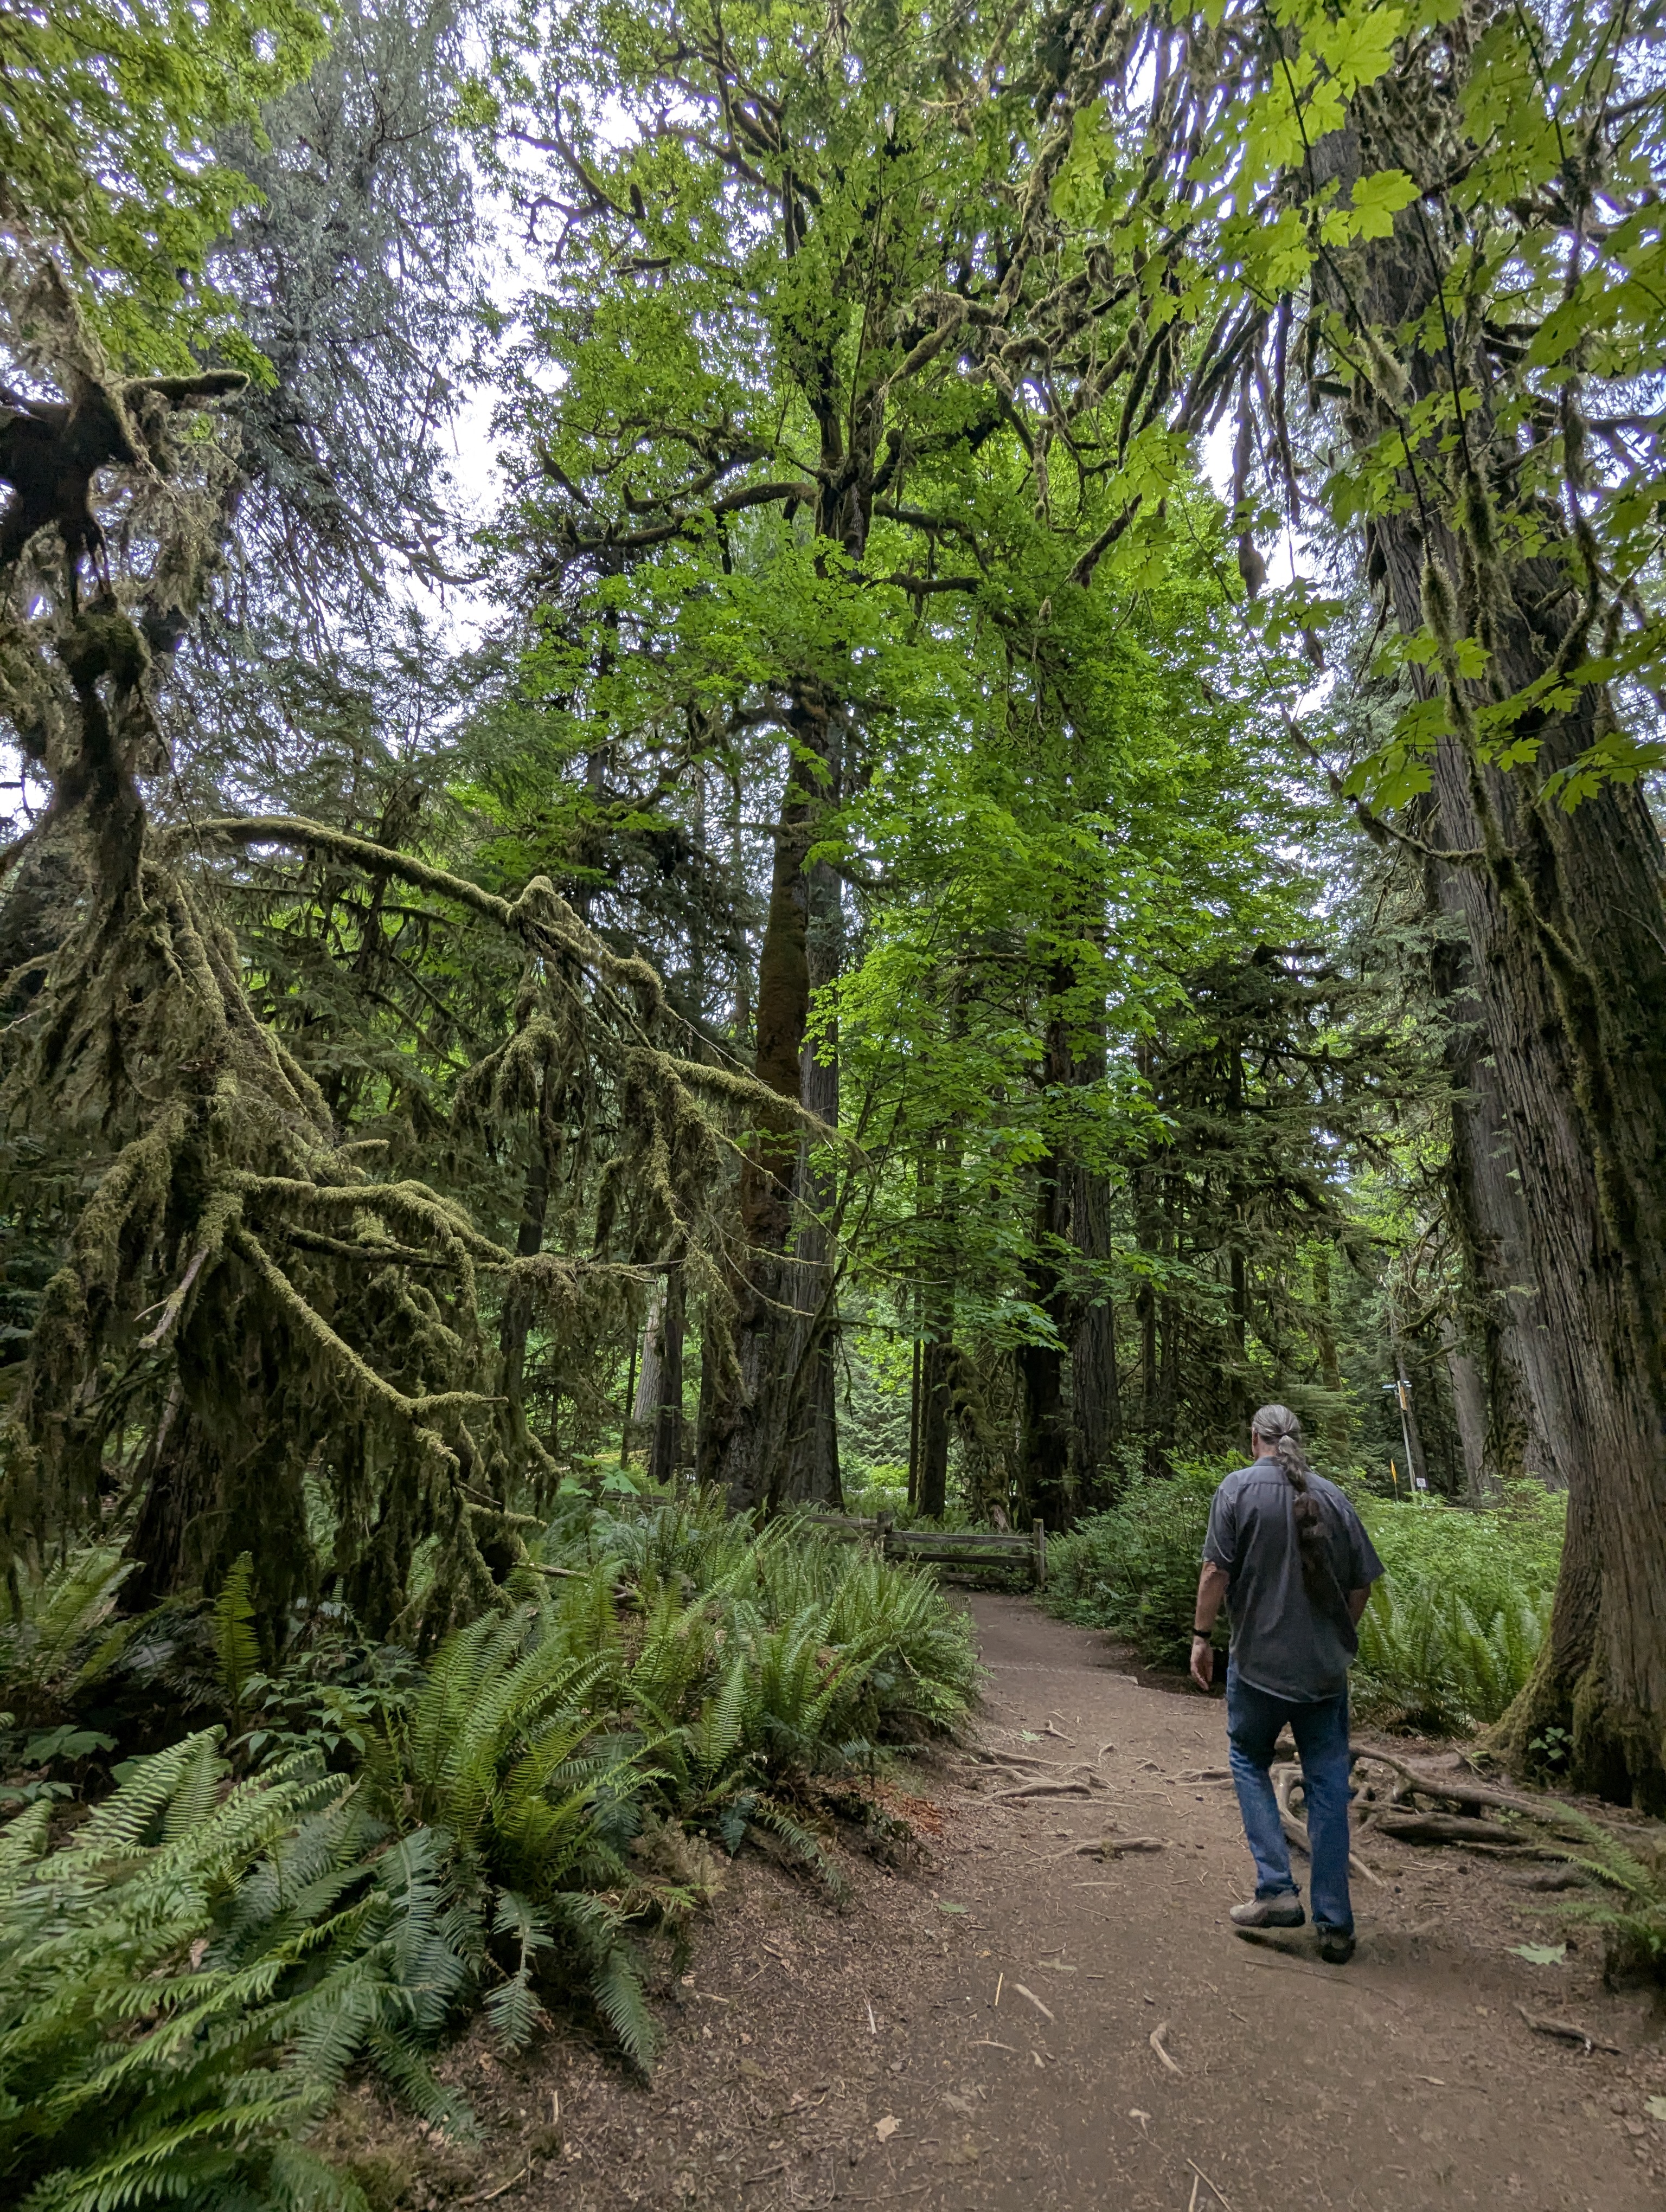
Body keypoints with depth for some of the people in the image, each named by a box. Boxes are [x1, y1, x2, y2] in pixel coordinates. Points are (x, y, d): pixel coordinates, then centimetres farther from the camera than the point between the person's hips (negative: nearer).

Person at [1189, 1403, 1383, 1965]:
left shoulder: (1238, 1487, -10)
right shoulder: (1332, 1495, 0)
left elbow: (1216, 1571, -14)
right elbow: (1362, 1583, 5)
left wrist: (1201, 1636, -3)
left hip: (1259, 1661, -3)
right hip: (1326, 1666, 3)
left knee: (1249, 1762, 17)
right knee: (1328, 1784, 12)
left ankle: (1277, 1890, 11)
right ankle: (1335, 1926, 17)